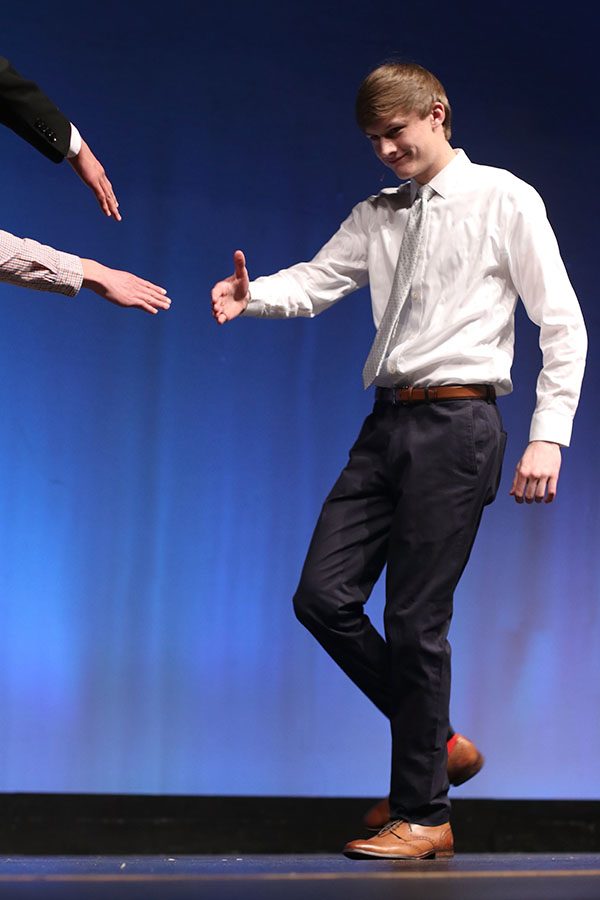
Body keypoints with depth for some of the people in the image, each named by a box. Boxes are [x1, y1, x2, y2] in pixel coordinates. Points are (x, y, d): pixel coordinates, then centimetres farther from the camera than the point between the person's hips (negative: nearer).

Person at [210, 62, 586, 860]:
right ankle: (434, 743, 21)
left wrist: (549, 436, -11)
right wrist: (252, 295, -17)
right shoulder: (377, 216, 17)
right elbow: (315, 283, 6)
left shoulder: (505, 200, 0)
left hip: (456, 424, -6)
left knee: (416, 621, -5)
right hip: (388, 423, 6)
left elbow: (562, 323, -3)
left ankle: (423, 818, 10)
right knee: (324, 596, 1)